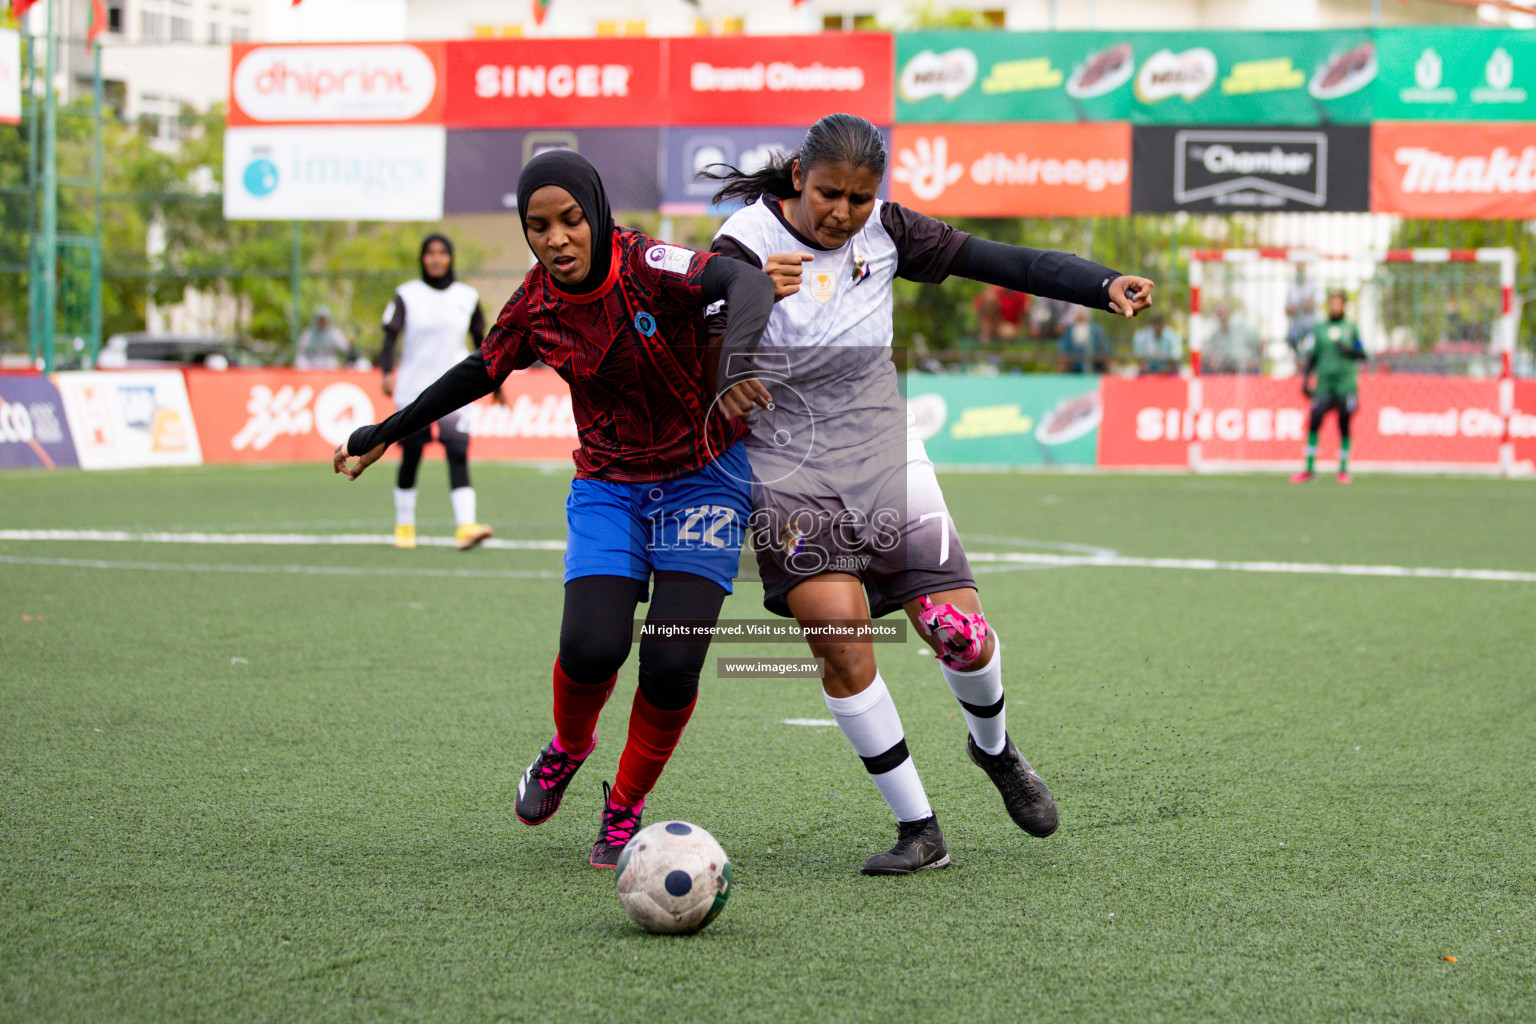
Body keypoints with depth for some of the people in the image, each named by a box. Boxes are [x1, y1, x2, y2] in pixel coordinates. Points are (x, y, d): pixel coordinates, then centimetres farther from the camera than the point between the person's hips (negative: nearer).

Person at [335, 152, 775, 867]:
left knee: (672, 665, -14)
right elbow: (480, 372, 13)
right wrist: (386, 434, 22)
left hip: (703, 478, -3)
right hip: (608, 486, 3)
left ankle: (624, 809, 12)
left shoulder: (645, 266, -22)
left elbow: (744, 280, -40)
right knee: (591, 648, -19)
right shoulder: (536, 306, -7)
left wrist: (740, 353, -62)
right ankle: (568, 748, 17)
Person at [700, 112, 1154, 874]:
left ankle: (994, 749, 31)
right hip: (788, 475, -3)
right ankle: (918, 830, -4)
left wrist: (1101, 285, -16)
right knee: (840, 637, -18)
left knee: (959, 632, -4)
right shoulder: (746, 244, -13)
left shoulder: (885, 232, -2)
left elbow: (996, 261, -4)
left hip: (884, 462, 3)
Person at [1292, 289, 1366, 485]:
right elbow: (1309, 357, 9)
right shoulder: (1318, 329, 10)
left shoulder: (1351, 329, 10)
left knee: (1344, 425, -2)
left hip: (1346, 385, 0)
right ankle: (1309, 468, -4)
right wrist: (1305, 381, 1)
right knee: (1314, 422, -10)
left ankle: (1343, 469, 9)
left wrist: (1349, 350, -8)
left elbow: (1362, 354, 12)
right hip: (1323, 384, 0)